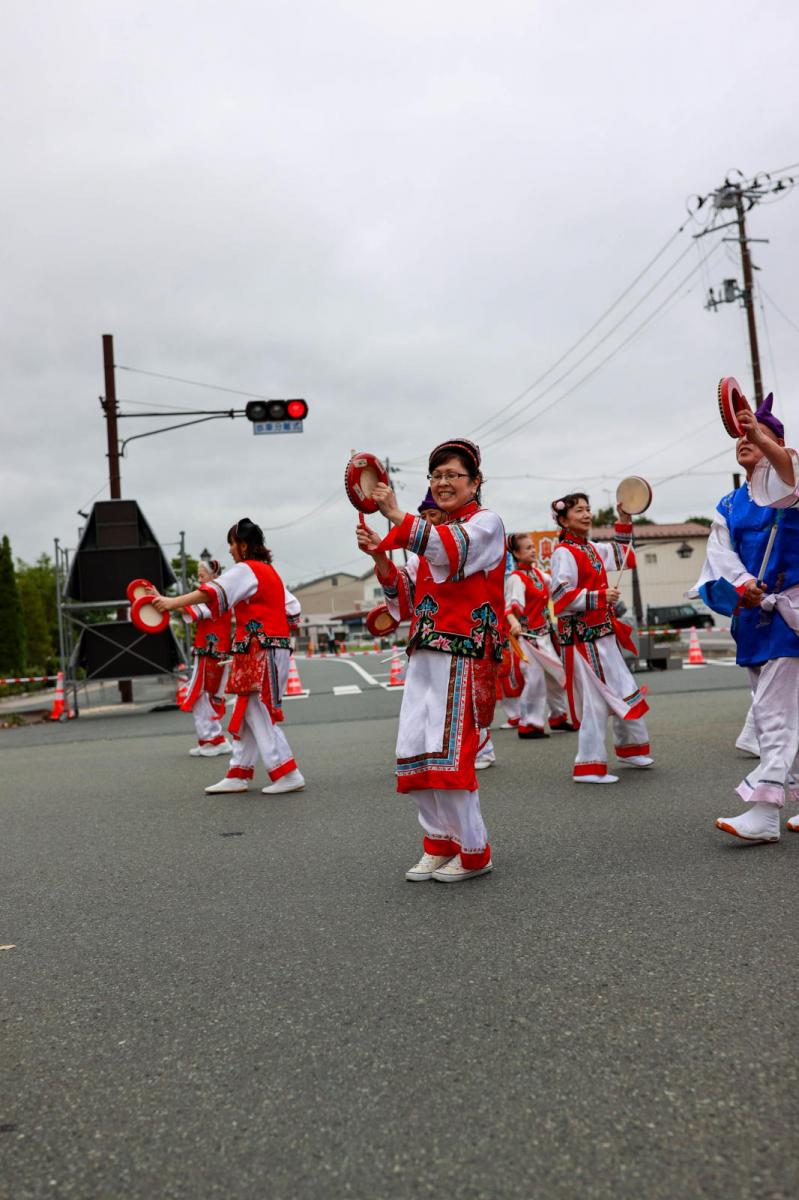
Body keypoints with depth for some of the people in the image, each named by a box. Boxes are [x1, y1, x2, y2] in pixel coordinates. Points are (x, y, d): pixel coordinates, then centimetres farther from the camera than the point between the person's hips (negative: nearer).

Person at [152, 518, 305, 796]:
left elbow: (213, 593, -24)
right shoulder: (268, 570, 20)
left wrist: (172, 602, -31)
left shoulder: (245, 570, -8)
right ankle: (238, 775, 15)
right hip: (269, 648, 10)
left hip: (261, 652, -10)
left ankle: (288, 774, -5)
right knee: (248, 713, 11)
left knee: (258, 713, -7)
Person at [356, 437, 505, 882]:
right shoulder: (430, 532, 23)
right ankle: (441, 842, 20)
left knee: (449, 752, -10)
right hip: (425, 653, 7)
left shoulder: (486, 522, 2)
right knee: (415, 750, 5)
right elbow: (407, 601, 16)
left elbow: (453, 551, -23)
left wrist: (397, 516, -25)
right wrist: (381, 557, 2)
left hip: (465, 653, -7)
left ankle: (474, 852, 7)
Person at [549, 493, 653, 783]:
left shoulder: (591, 549, 13)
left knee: (624, 691, 20)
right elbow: (561, 595, -22)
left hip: (603, 632, 10)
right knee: (596, 699, -7)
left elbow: (621, 555, 31)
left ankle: (630, 747, 38)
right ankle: (589, 767, 2)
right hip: (583, 636, -10)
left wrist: (624, 520, 23)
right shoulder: (564, 552, -14)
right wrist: (599, 597, -25)